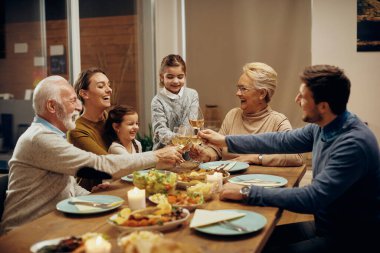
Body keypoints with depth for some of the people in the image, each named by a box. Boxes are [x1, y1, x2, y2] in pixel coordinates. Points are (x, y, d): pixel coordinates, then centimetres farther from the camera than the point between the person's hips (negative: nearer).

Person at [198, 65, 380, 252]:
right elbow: (281, 141, 10)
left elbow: (313, 198, -30)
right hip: (325, 225, 7)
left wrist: (247, 193, -27)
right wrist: (225, 140, 13)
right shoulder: (323, 126, -3)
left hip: (351, 238, -7)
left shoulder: (354, 144, -28)